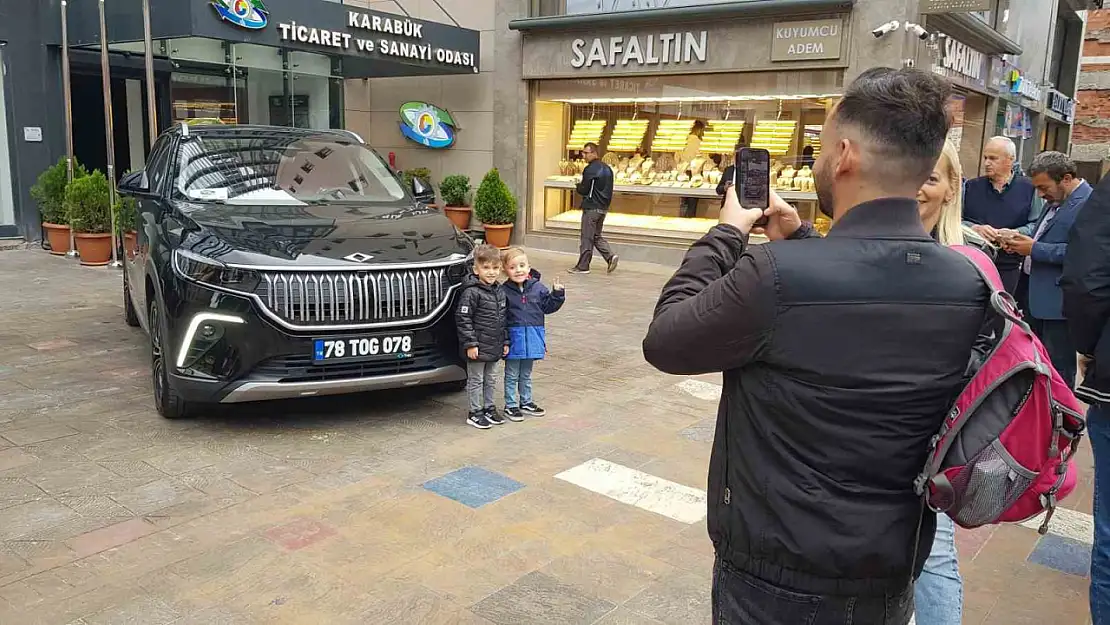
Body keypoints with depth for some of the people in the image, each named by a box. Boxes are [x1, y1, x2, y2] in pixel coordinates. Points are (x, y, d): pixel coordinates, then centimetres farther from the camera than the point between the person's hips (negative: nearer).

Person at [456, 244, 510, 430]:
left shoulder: (500, 291, 7)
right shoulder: (471, 292, -16)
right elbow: (463, 319, -17)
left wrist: (505, 341, 13)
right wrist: (470, 343, -18)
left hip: (494, 347, 7)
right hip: (478, 347, -7)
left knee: (491, 379, 18)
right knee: (476, 380, 5)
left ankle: (489, 408, 31)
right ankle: (475, 413, 15)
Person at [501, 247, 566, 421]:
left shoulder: (538, 288, -1)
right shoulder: (503, 291, -13)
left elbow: (548, 307, 6)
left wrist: (557, 294, -7)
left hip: (532, 338, 4)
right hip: (513, 339, -4)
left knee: (526, 375, 20)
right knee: (512, 375, 9)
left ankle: (526, 402, 34)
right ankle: (510, 406, 21)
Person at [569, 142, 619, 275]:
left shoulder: (591, 169, -16)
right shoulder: (607, 168, 11)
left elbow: (583, 190, -14)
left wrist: (578, 186, 6)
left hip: (591, 208, -8)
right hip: (603, 207, 9)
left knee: (587, 238, 0)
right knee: (596, 236, 18)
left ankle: (583, 266, 7)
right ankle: (610, 256, 3)